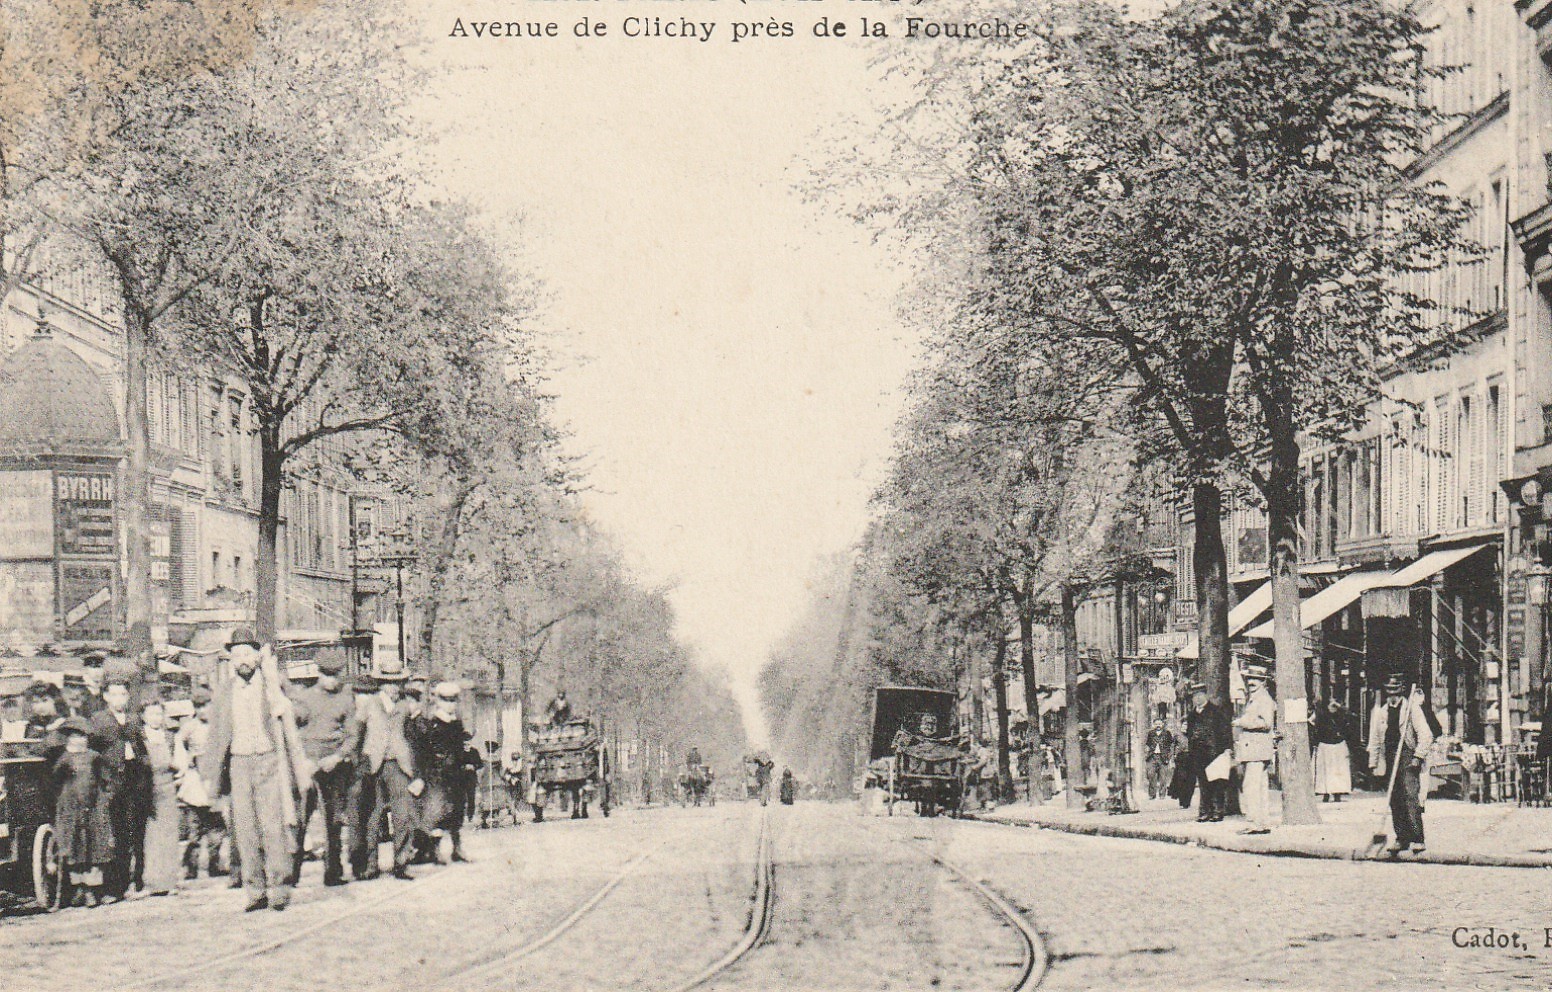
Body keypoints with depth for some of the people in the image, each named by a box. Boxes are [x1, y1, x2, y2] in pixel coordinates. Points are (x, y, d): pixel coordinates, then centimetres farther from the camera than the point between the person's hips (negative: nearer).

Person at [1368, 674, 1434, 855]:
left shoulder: (1412, 708, 1)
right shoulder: (1380, 711, 14)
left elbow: (1426, 736, -3)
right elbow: (1375, 739, 19)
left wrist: (1418, 757, -12)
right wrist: (1374, 764, 15)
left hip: (1407, 757, -5)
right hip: (1389, 758, 5)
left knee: (1410, 796, -15)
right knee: (1395, 801, 5)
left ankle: (1417, 839, -16)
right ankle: (1400, 839, 11)